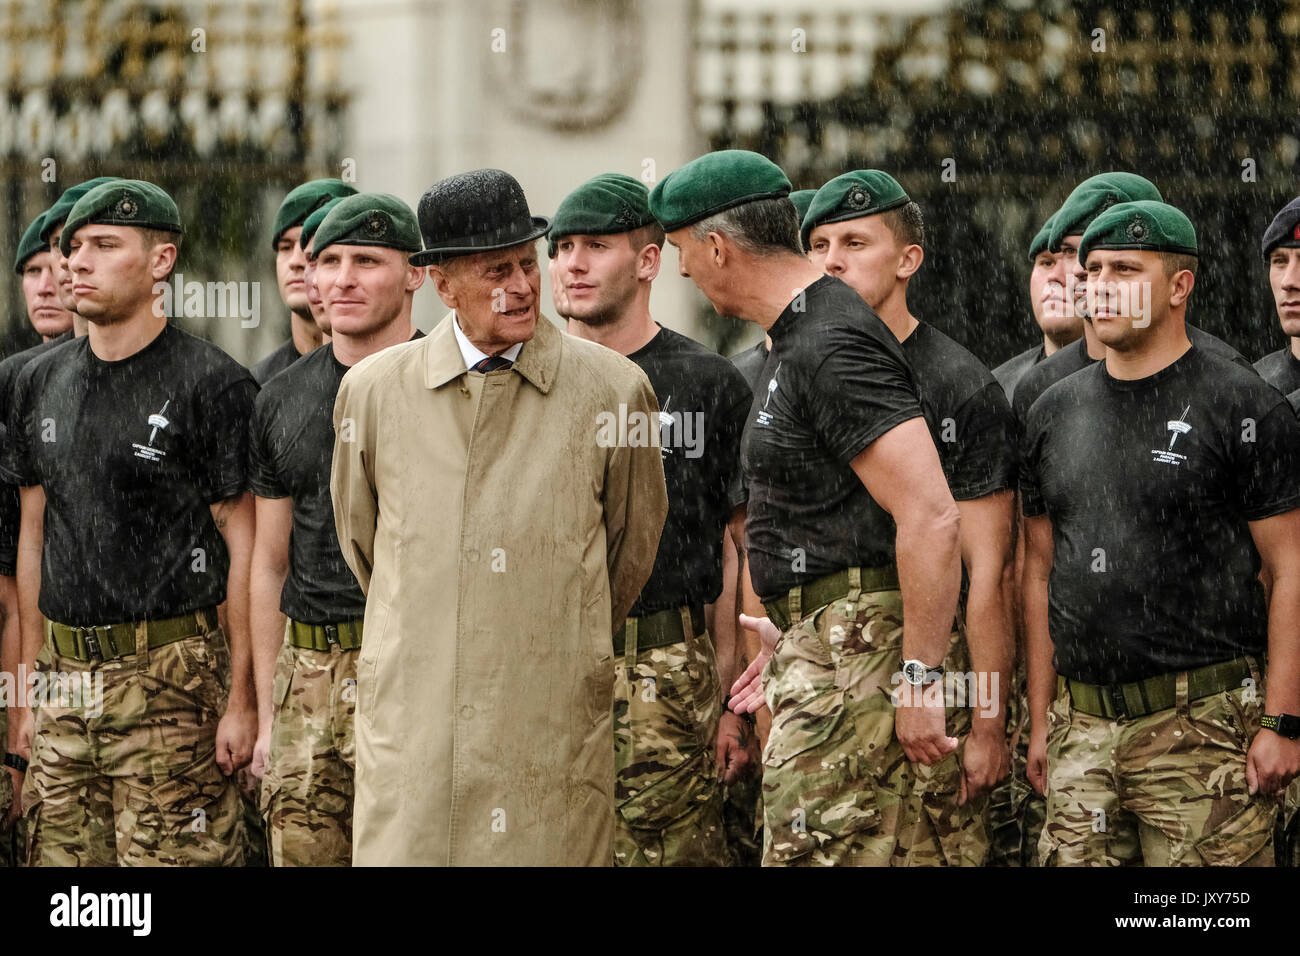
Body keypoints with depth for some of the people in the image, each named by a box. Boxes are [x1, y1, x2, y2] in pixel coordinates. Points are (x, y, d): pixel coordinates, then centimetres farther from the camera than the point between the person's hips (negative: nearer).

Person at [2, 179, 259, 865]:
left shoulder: (211, 383, -6)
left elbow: (243, 544, -6)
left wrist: (241, 698, -10)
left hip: (171, 679, -5)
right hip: (66, 679, 5)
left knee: (172, 858, -7)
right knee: (62, 857, 7)